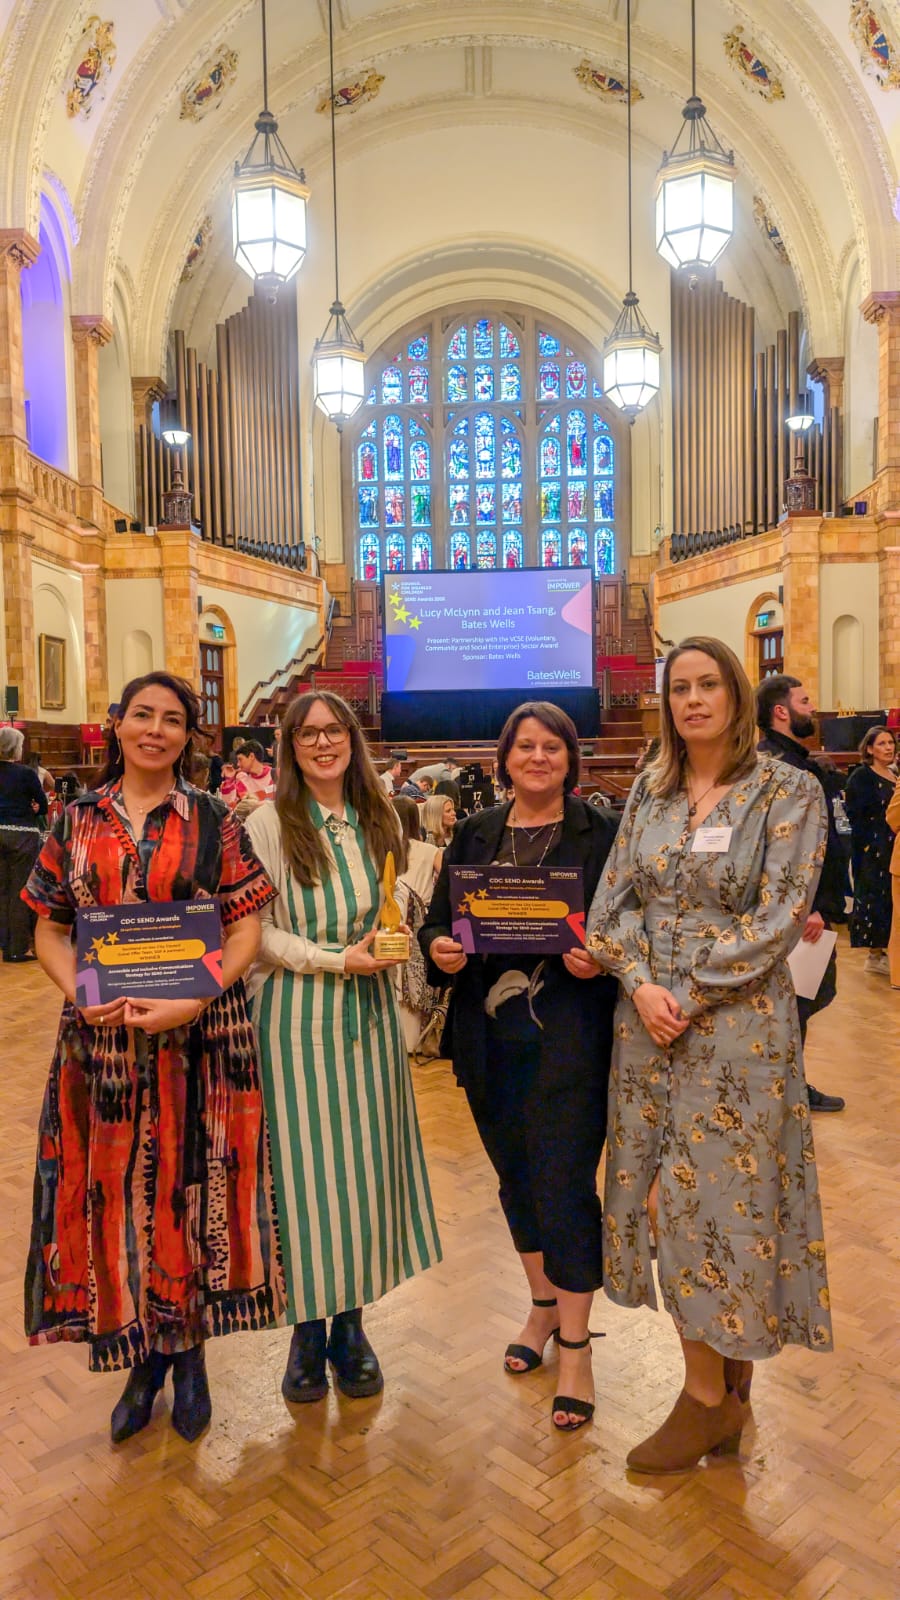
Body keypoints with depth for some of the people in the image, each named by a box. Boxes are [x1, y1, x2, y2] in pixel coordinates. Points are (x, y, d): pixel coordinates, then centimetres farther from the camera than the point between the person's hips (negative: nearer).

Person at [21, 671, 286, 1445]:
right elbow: (49, 929, 7)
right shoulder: (78, 820, 6)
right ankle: (143, 1354, 29)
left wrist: (193, 1002, -17)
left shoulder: (212, 820, -1)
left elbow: (247, 926, -4)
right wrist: (82, 995, -11)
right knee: (114, 1195, 9)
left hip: (200, 1038, -2)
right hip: (103, 1037, 2)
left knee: (191, 1190, 7)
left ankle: (190, 1351, 29)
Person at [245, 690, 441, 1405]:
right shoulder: (270, 825, -7)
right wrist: (336, 959, -17)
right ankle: (309, 1328, 23)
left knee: (367, 1165, 9)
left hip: (370, 1015, 4)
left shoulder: (379, 822, 7)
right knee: (306, 1169, 3)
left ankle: (352, 1325, 26)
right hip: (295, 1018, -4)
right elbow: (254, 932, -10)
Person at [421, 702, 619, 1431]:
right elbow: (437, 920, 8)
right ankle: (543, 1302, 40)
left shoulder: (601, 833, -3)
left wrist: (601, 959, -23)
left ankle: (575, 1344, 18)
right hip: (489, 1034, 5)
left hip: (570, 1035, -4)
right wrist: (439, 948, -13)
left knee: (565, 1183, 0)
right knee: (516, 1174, 18)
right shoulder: (475, 833, 8)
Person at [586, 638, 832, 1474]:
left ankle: (708, 1395, 23)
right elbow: (614, 898, 5)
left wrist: (689, 997, -15)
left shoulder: (788, 793, -6)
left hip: (737, 1022, -5)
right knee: (661, 1191, 10)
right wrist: (640, 983, -11)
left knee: (713, 1193, 2)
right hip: (648, 1019, 5)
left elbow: (778, 918, -12)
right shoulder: (649, 791, 8)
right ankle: (727, 1386, 30)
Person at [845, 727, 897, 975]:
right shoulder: (861, 776, -8)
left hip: (892, 849, 7)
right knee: (874, 899, -3)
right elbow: (855, 815, -13)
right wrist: (868, 846, -20)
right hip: (872, 850, -7)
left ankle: (880, 951, 17)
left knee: (891, 898, 9)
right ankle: (875, 955, 5)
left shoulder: (895, 777, 14)